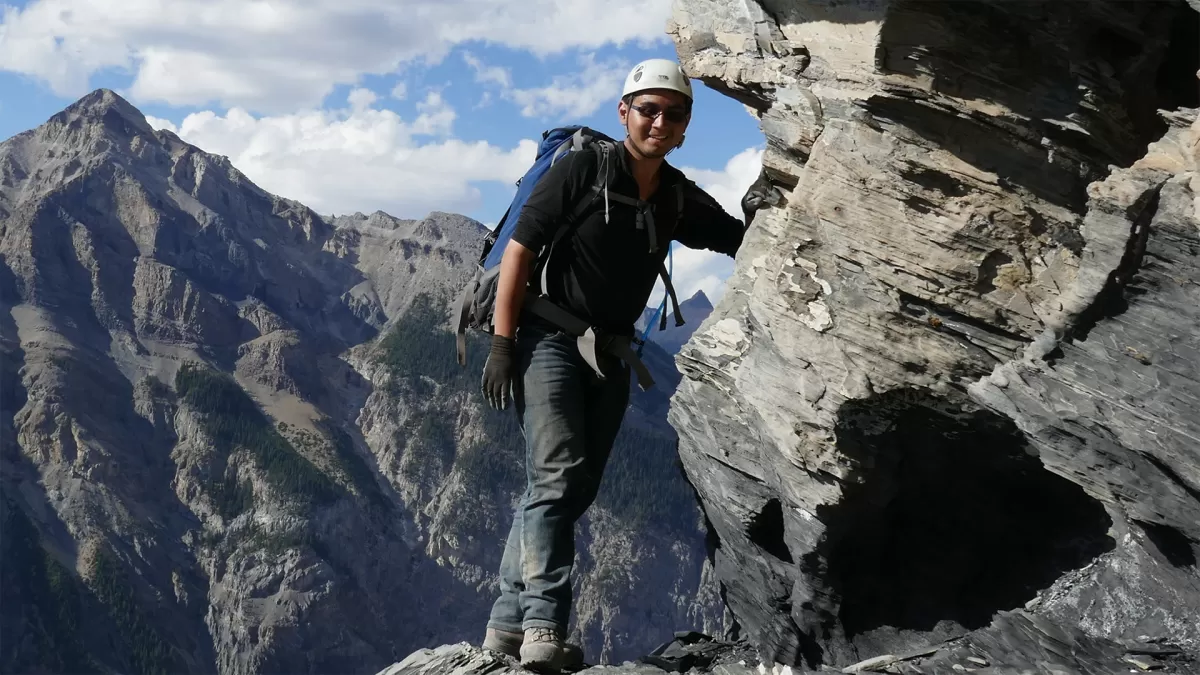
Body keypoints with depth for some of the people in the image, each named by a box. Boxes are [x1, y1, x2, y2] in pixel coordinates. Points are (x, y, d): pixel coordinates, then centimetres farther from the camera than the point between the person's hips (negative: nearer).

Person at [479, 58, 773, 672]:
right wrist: (502, 344, -17)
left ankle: (508, 623, 16)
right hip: (550, 340, -7)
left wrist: (756, 215, -13)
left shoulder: (679, 199, 5)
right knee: (557, 476, -19)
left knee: (574, 491, 8)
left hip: (610, 358, 7)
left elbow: (739, 244, 12)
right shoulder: (581, 171, -11)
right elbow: (518, 251, -12)